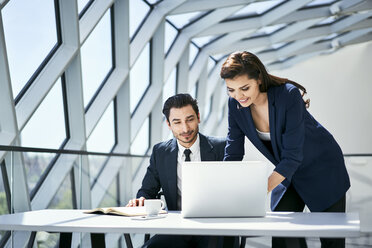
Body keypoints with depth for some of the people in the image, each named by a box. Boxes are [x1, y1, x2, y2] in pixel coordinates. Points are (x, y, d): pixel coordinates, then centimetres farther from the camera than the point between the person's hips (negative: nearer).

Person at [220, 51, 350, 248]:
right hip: (286, 173, 4)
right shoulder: (235, 103, -16)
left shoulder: (289, 95, -32)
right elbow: (233, 153, -10)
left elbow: (293, 156, -33)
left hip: (322, 171, -4)